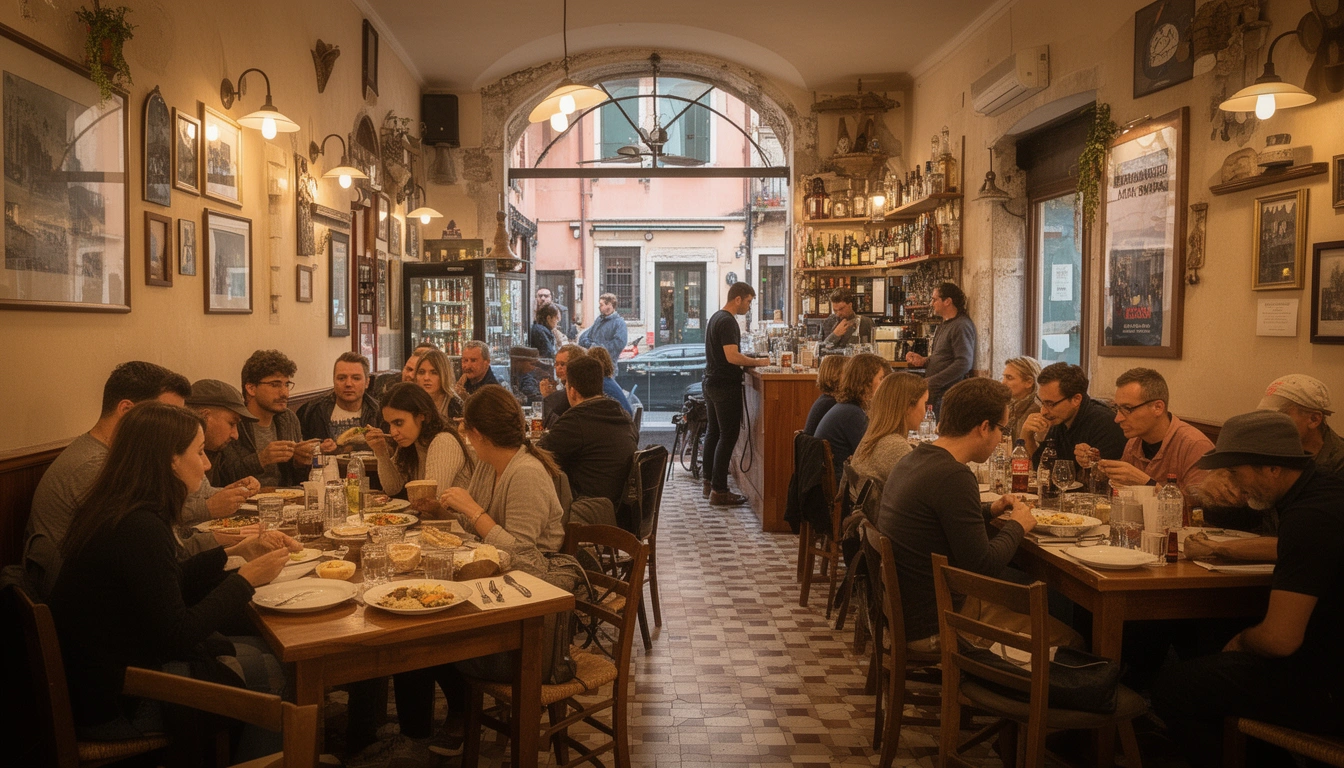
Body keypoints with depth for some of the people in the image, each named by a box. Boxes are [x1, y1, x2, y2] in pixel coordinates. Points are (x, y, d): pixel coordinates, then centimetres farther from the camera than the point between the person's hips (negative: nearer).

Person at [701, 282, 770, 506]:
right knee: (728, 436, -6)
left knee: (713, 432, 15)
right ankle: (719, 491, -5)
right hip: (725, 385, -10)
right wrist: (757, 361, -15)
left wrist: (750, 360, 15)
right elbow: (732, 357, -26)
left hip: (711, 382, 10)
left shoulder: (715, 317, 14)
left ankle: (709, 482, 23)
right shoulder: (728, 322, -18)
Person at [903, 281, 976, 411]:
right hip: (935, 395, 9)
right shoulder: (943, 325, 19)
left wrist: (931, 382, -21)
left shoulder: (962, 326, -13)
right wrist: (923, 360, 6)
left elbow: (964, 363, -22)